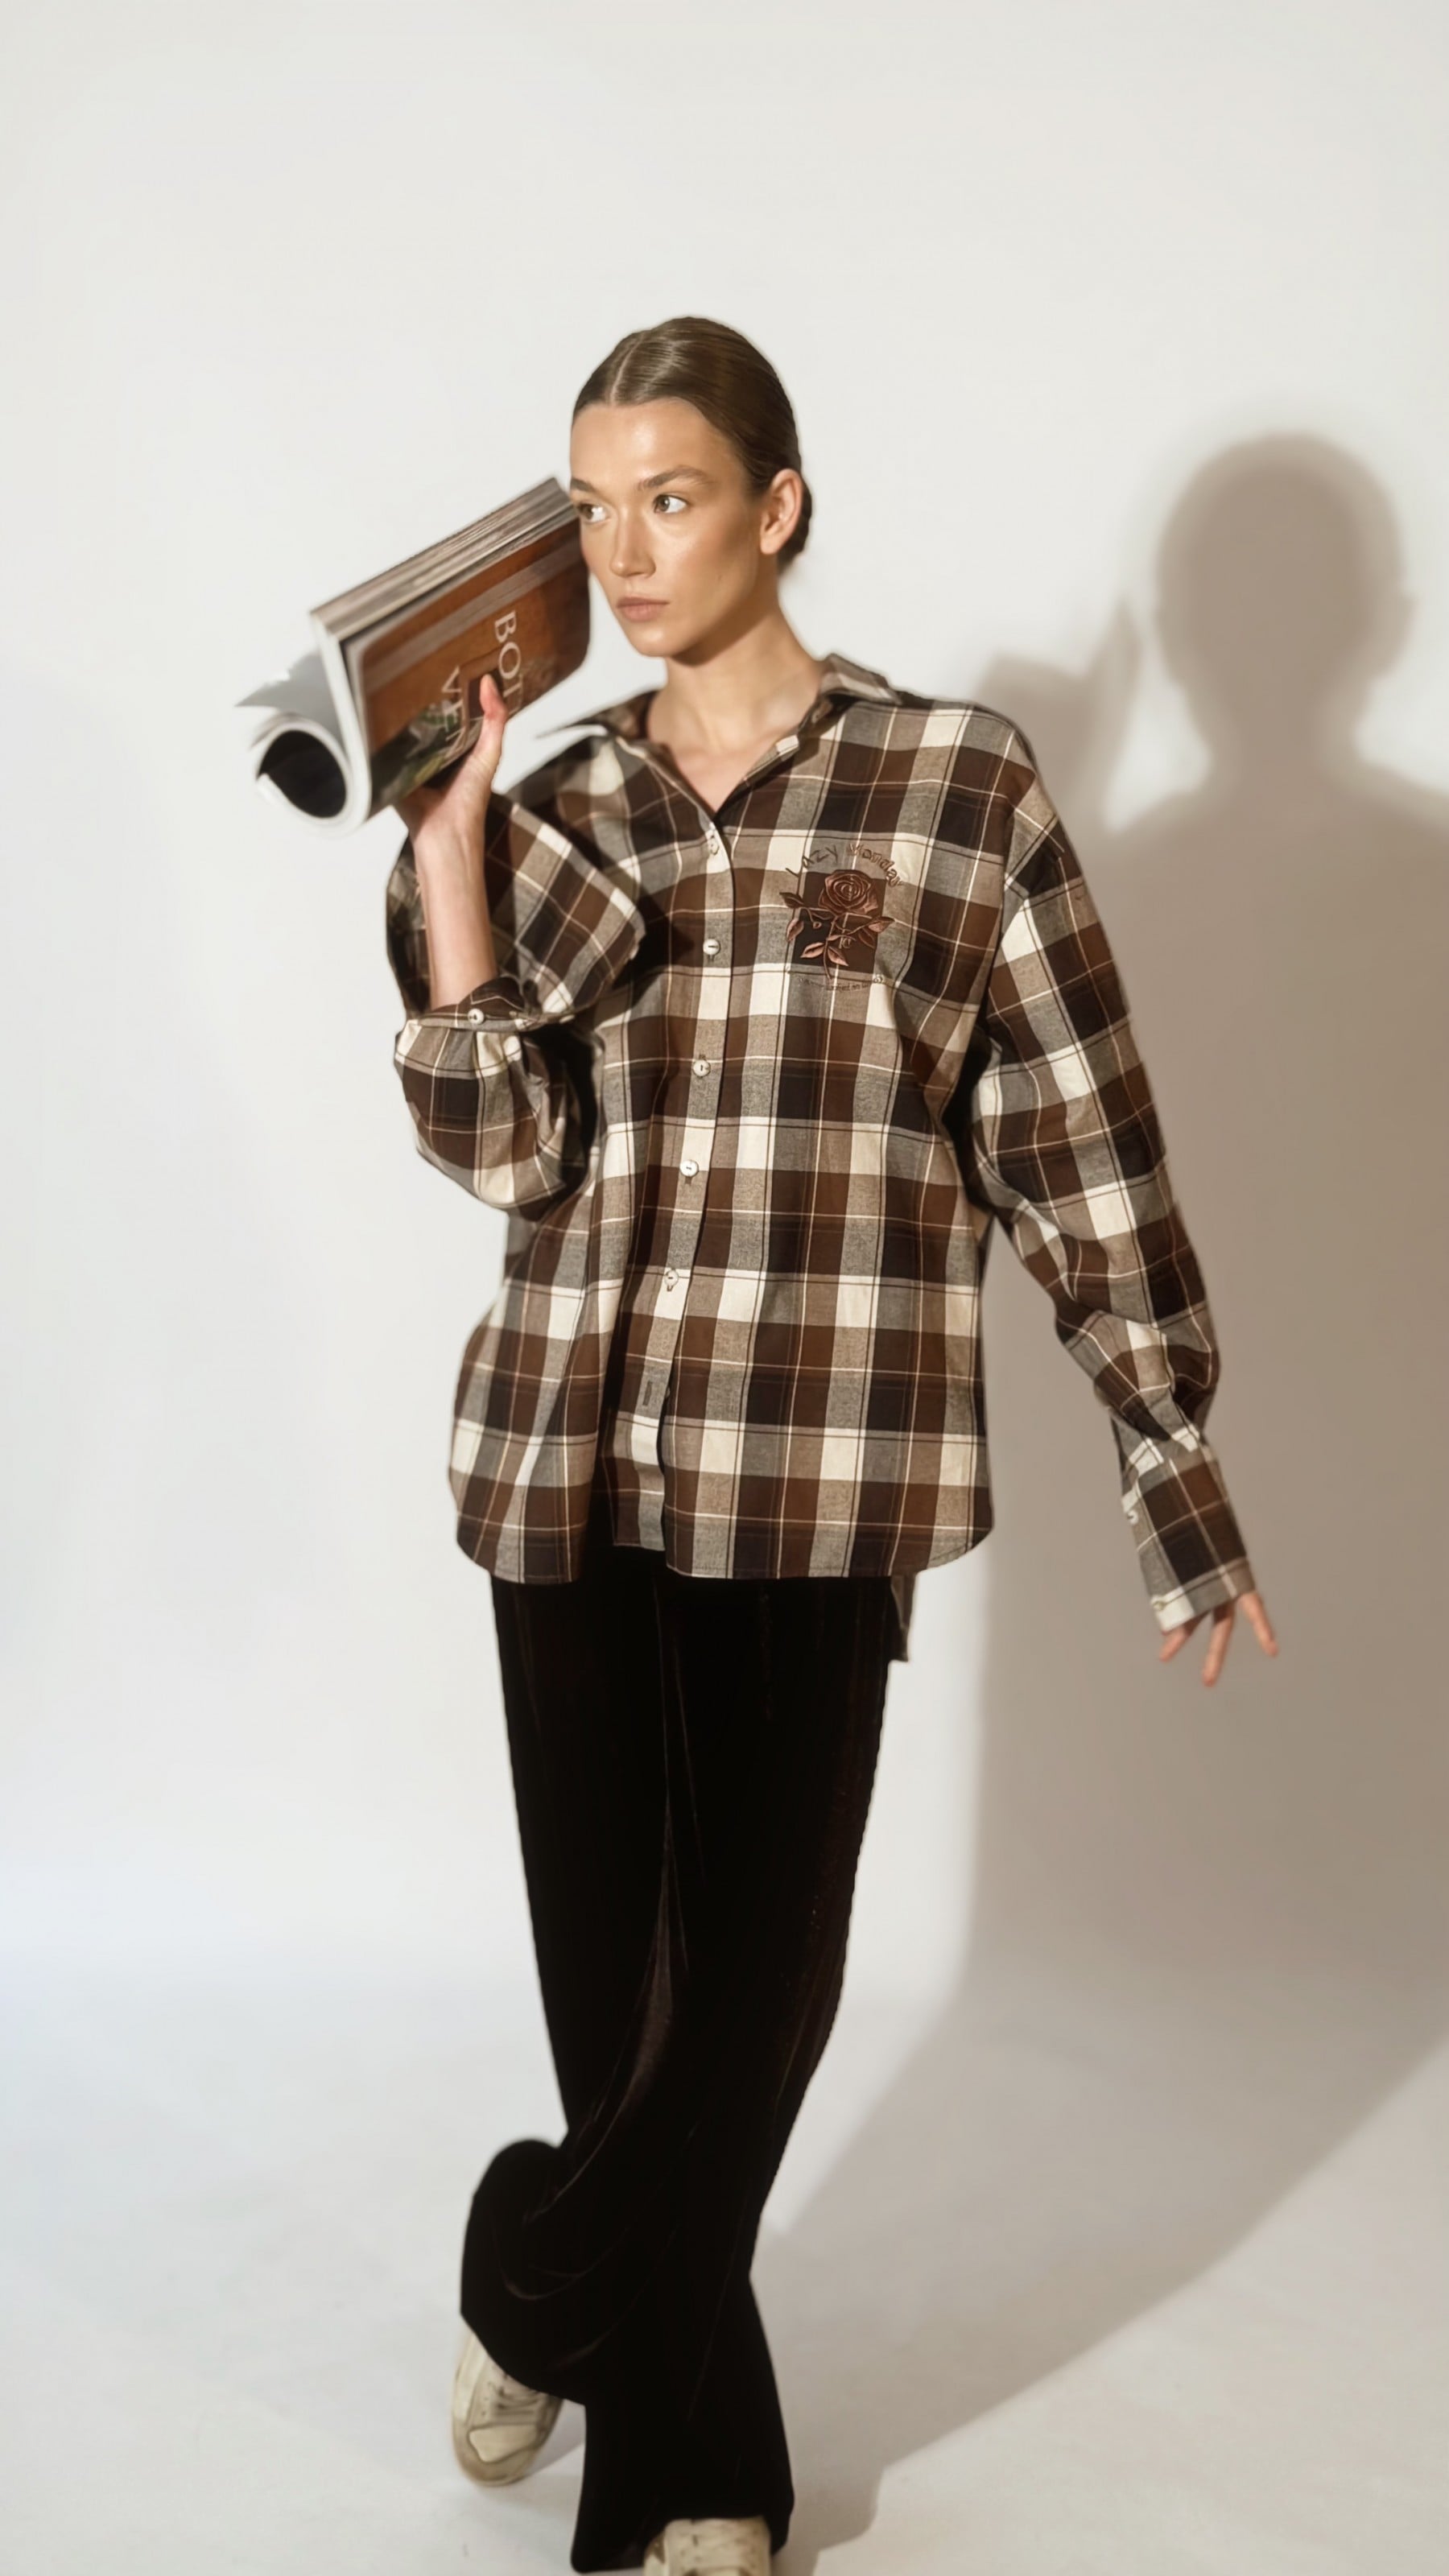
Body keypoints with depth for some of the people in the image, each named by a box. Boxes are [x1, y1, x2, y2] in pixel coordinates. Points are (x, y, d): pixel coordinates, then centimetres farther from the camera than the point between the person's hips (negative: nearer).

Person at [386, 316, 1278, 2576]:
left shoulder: (960, 784, 1)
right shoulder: (559, 810, 10)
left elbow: (1084, 1148, 1)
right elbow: (498, 1147, 1)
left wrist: (1177, 1473, 1)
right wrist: (445, 850, -7)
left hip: (818, 1477, -3)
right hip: (573, 1460, 3)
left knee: (760, 1957, 1)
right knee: (613, 1949, 8)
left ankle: (539, 2288, 29)